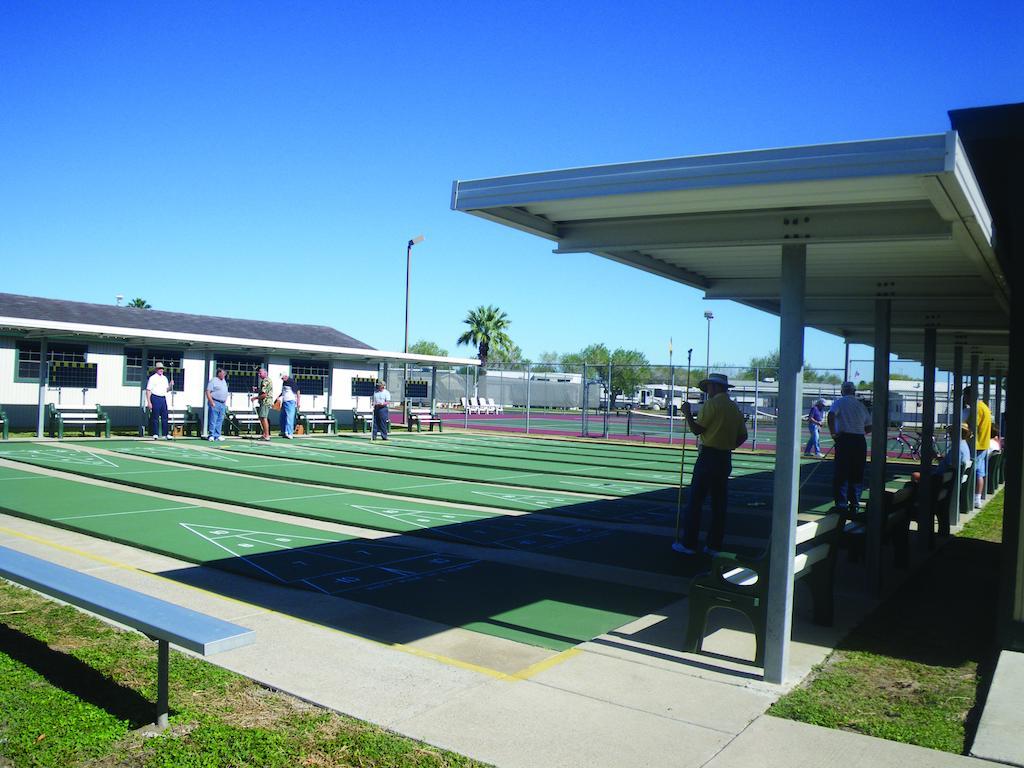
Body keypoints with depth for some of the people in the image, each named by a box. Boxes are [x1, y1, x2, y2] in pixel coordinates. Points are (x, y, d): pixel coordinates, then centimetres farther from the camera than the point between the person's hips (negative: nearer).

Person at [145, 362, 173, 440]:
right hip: (155, 398, -5)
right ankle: (155, 434, 2)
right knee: (155, 417, -3)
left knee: (165, 417, 3)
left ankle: (166, 434, 4)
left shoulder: (165, 378, 16)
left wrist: (170, 385, -2)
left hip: (163, 398, 5)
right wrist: (149, 402, -14)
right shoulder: (152, 378, -2)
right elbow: (148, 391, -7)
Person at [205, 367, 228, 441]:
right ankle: (211, 435, -4)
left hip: (222, 404, 7)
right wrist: (212, 402, -17)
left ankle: (217, 435, 10)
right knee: (213, 420, -7)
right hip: (215, 403, -7)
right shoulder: (213, 381, -4)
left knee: (220, 420, 7)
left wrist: (225, 402, 17)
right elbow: (208, 392, -10)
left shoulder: (224, 381, 19)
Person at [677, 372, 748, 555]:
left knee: (695, 501, -1)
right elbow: (742, 436, 13)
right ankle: (714, 545, 13)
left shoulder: (711, 404, -10)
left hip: (708, 456, -7)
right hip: (726, 459, 7)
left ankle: (689, 544, 0)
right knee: (720, 503, 9)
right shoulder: (735, 408, 12)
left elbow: (697, 429, -13)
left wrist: (687, 413, 0)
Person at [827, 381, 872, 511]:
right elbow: (869, 428, 14)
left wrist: (833, 433, -12)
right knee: (857, 474, 12)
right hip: (860, 441, 4)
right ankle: (854, 503, 15)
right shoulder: (861, 405, 13)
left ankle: (841, 504, -1)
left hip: (844, 439, -4)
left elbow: (831, 415, -19)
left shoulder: (840, 402, 1)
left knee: (841, 473, 1)